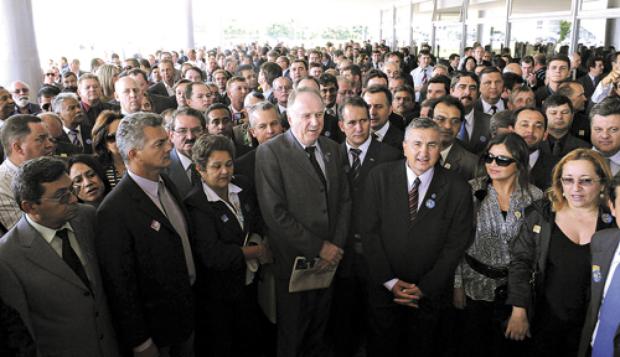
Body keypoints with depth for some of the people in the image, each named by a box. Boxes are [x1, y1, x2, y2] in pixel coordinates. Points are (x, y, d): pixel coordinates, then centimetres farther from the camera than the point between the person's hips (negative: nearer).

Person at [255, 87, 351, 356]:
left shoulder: (331, 148, 5)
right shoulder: (270, 152, -13)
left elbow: (344, 200, 8)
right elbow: (275, 214, -19)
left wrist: (337, 245, -5)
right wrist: (319, 247, -16)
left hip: (329, 259, 5)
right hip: (294, 260, -5)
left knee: (319, 327, 21)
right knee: (291, 335, 14)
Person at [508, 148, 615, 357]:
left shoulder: (614, 223, -8)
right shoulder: (540, 214, -6)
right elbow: (520, 261, -5)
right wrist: (518, 312, -9)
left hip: (590, 328, 0)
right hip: (544, 321, 1)